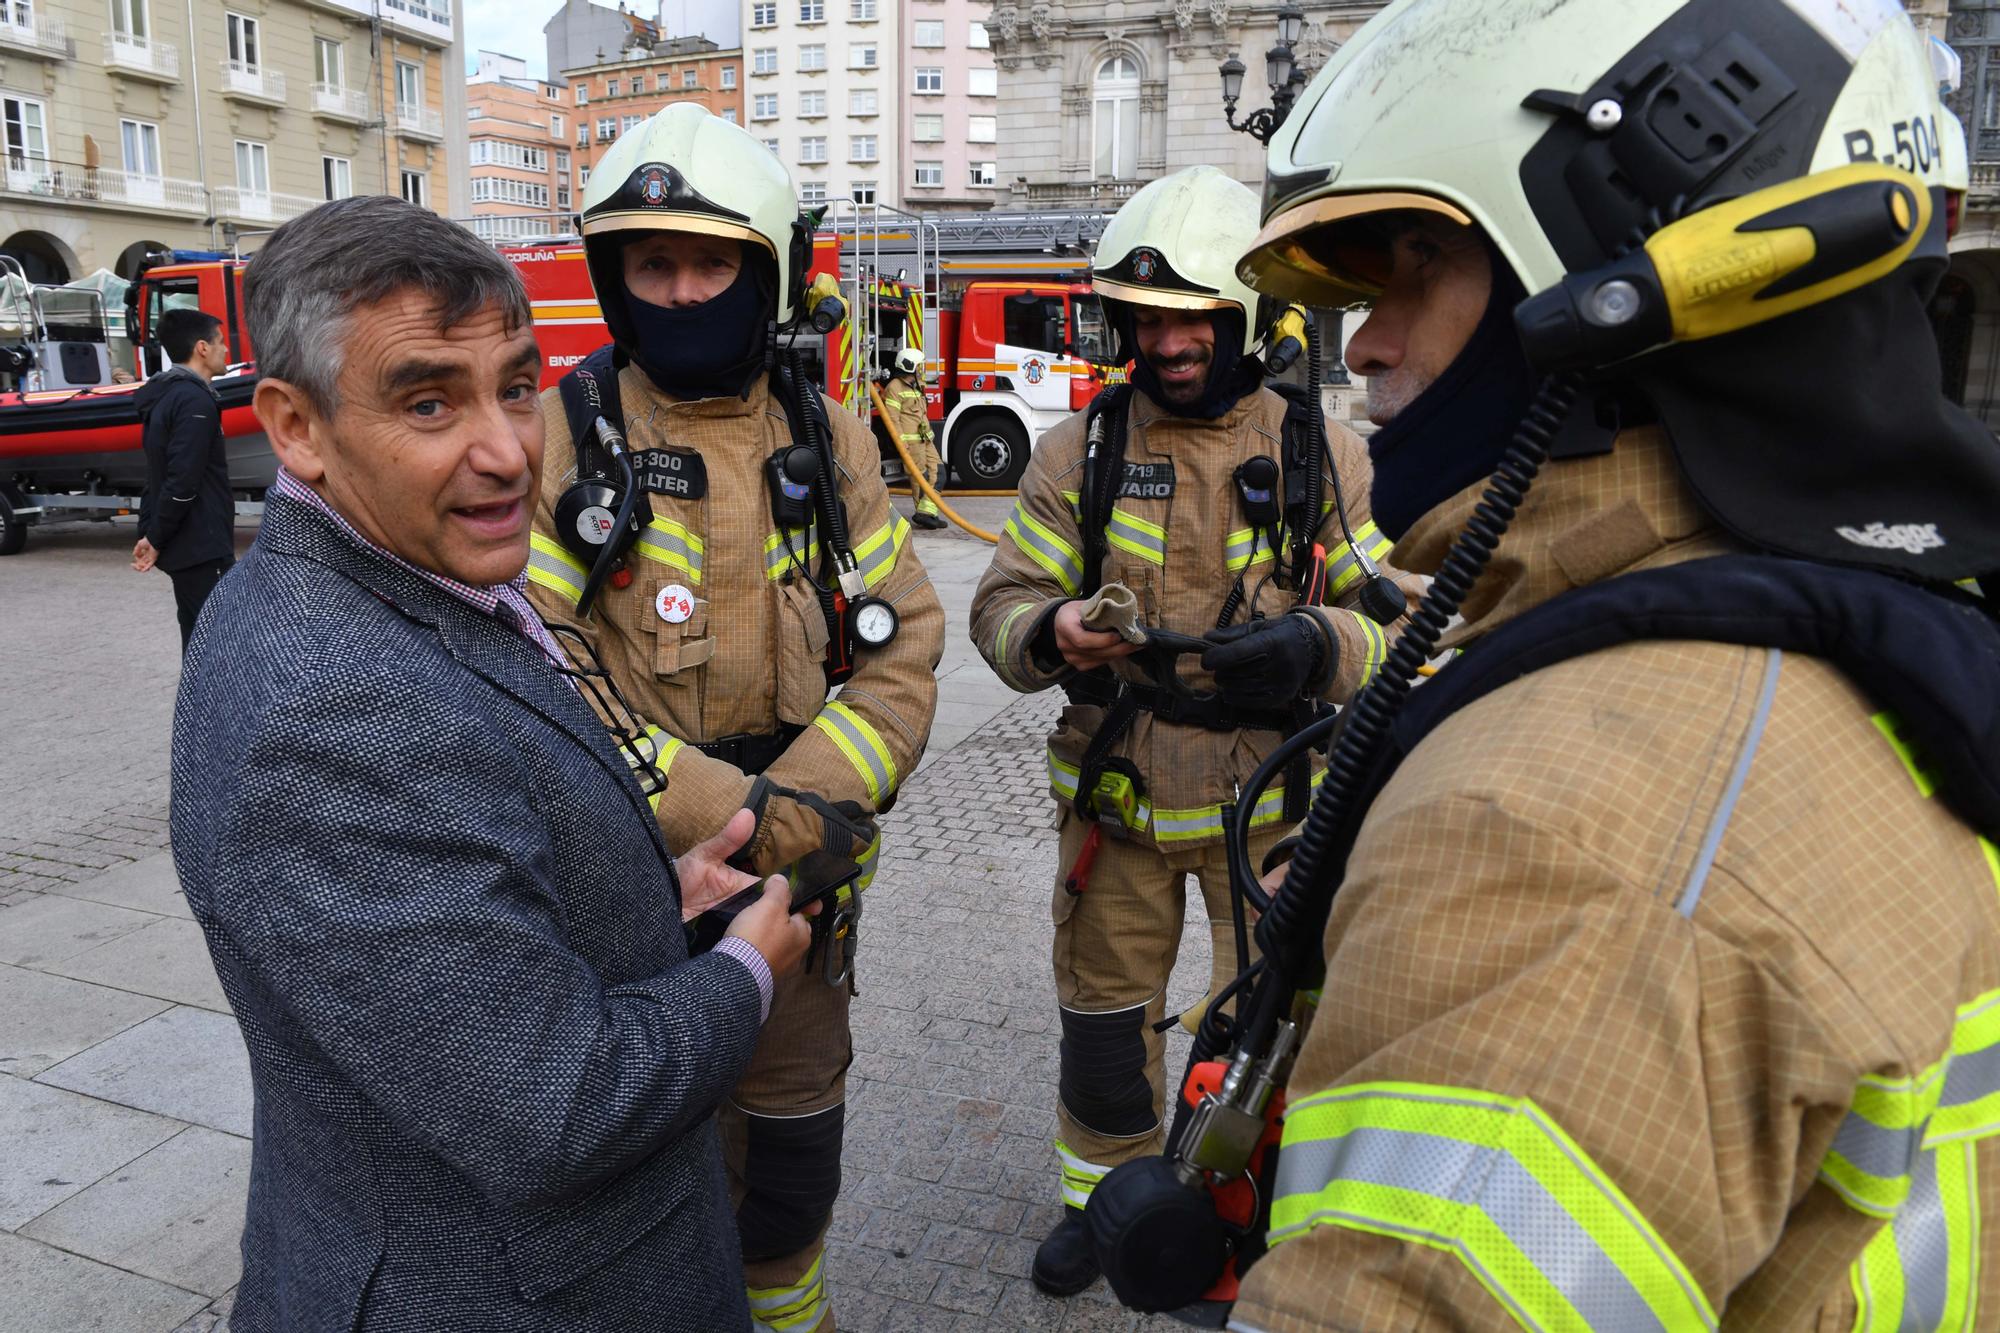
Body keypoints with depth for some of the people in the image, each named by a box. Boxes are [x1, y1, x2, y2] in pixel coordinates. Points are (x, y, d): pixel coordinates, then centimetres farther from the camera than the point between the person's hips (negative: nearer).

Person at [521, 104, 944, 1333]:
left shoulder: (829, 443, 1)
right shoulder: (560, 436, -9)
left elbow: (902, 644, -1)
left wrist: (807, 802, -16)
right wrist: (732, 813, -22)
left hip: (806, 866, 3)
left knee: (797, 1120, 20)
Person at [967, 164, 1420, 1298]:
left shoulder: (1323, 455, -3)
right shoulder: (1081, 451, 0)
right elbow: (1003, 601, -3)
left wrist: (1319, 644, -27)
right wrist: (1051, 633, -26)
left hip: (1271, 804, -1)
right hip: (1113, 801, 1)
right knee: (1104, 1014, 16)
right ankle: (1107, 1190, 43)